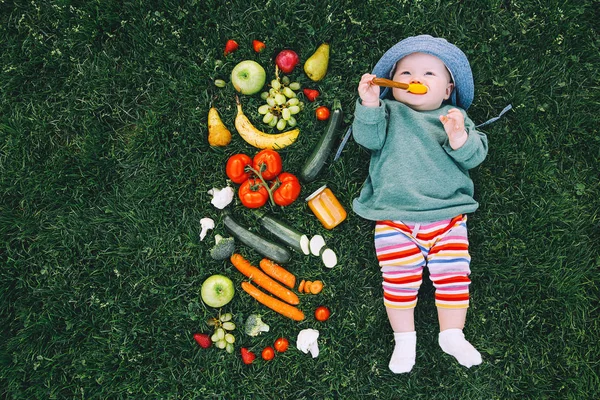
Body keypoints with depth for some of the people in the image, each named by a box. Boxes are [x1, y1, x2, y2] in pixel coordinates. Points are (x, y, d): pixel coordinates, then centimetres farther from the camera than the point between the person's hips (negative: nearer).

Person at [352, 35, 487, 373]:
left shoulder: (455, 117, 12)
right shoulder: (389, 113, 9)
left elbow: (475, 156, 1)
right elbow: (369, 138, -8)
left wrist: (460, 139, -20)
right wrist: (369, 105, -23)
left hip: (448, 215, 2)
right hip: (394, 218, -1)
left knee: (454, 273, 1)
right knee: (400, 279, -2)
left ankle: (452, 335, 20)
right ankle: (404, 339, 16)